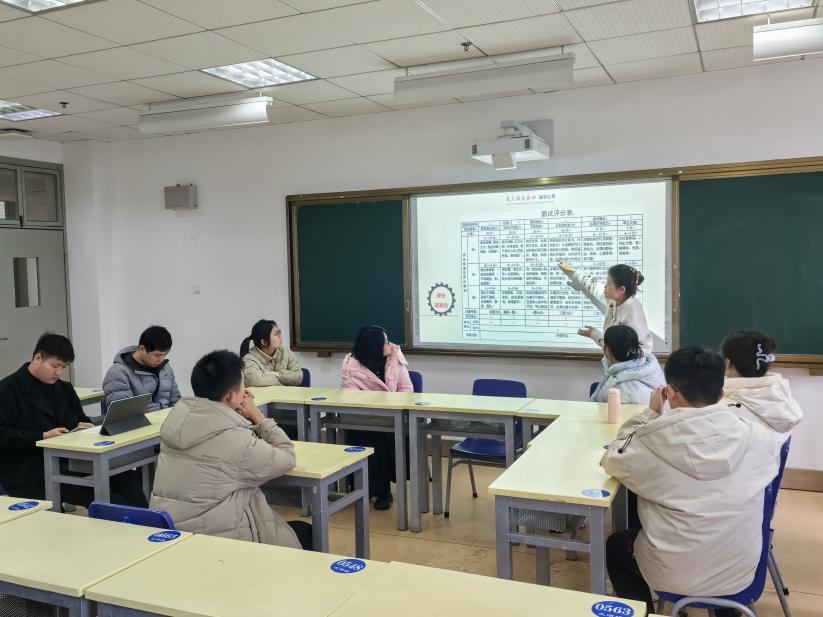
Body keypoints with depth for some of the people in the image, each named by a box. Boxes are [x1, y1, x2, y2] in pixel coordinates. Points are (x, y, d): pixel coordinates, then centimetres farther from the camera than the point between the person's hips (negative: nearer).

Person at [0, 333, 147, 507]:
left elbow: (81, 419, 28)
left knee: (125, 476, -18)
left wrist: (83, 427, 3)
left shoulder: (64, 388, 19)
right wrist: (43, 436, -21)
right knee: (94, 493, -31)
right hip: (30, 473, -7)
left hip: (68, 461, 7)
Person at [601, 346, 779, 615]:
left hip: (674, 576, -3)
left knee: (615, 546, 28)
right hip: (740, 575, 3)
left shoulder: (655, 438, -21)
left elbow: (613, 460, -2)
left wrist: (650, 414, 1)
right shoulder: (758, 437, -14)